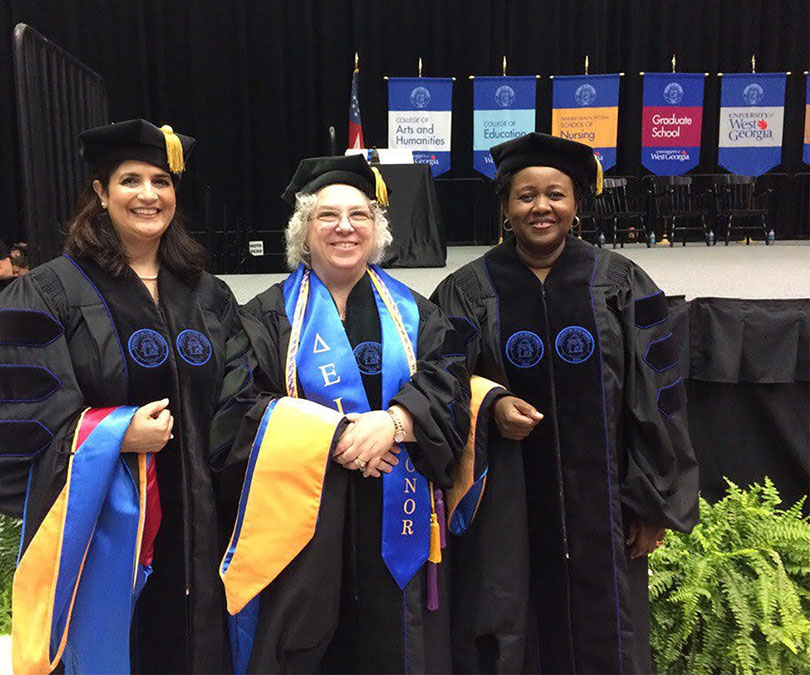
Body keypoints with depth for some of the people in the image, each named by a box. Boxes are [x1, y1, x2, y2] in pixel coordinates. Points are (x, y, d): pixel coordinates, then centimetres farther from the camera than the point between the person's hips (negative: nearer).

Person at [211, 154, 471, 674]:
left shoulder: (412, 313, 10)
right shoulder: (270, 315, 3)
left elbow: (448, 385, -2)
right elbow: (240, 410, -7)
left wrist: (393, 423, -21)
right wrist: (337, 435, -17)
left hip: (397, 521, 2)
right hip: (302, 521, -1)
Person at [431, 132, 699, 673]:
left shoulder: (621, 283, 0)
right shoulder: (467, 291, -1)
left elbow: (656, 399, 0)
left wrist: (654, 501, -2)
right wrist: (490, 407, -17)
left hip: (601, 502, 1)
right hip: (504, 506, 0)